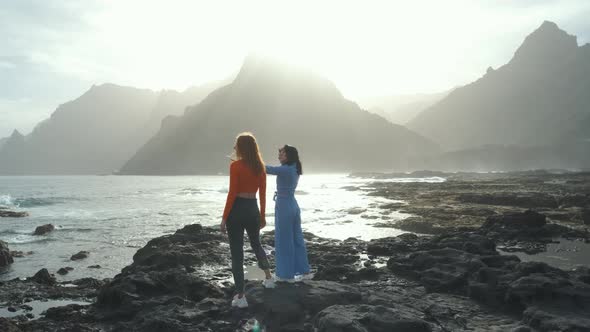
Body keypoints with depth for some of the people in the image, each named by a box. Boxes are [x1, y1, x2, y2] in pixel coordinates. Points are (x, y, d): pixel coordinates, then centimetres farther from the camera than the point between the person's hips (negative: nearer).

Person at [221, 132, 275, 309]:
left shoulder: (235, 166, -13)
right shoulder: (260, 166, 5)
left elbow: (232, 194, -15)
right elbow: (263, 194, 8)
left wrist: (224, 218, -9)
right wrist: (262, 215, 17)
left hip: (237, 210, -6)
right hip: (253, 209, 6)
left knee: (237, 252, 2)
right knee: (256, 245, 29)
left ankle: (240, 296, 6)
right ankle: (269, 278, 37)